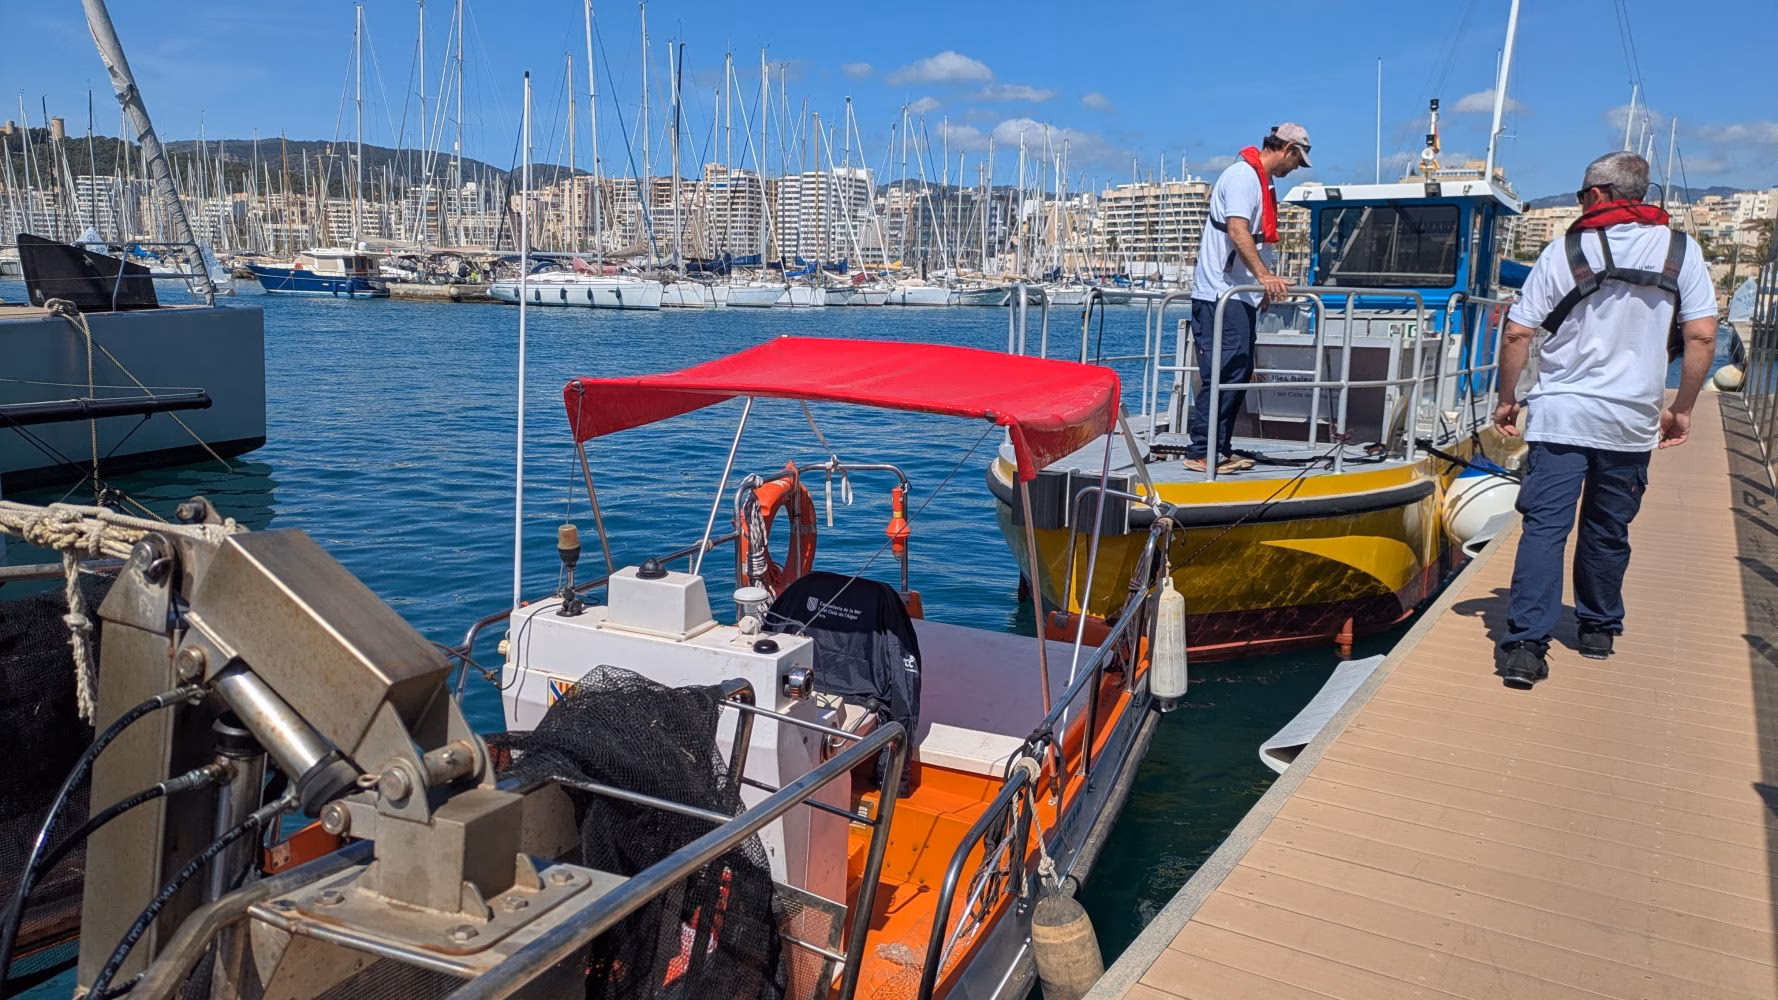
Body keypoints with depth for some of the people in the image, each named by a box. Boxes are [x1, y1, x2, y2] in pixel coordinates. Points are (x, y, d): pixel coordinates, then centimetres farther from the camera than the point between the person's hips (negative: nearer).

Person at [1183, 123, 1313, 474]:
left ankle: (1220, 449, 16)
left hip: (1239, 296, 11)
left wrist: (1264, 286, 28)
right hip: (1220, 295, -11)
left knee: (1239, 373, 11)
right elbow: (1237, 230, -24)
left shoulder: (1259, 179, 21)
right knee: (1224, 373, -13)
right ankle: (1201, 452, -10)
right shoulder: (1243, 175, -11)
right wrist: (1264, 276, -33)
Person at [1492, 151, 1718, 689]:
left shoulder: (1564, 250, -1)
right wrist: (1682, 409, 9)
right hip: (1631, 422, 2)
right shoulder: (1681, 250, 4)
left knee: (1544, 526, -6)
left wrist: (1508, 399, 7)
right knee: (1608, 531, 16)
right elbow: (1702, 336, -1)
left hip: (1559, 416, -2)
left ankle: (1525, 644, -15)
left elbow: (1517, 333, -5)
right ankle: (1598, 629, 31)